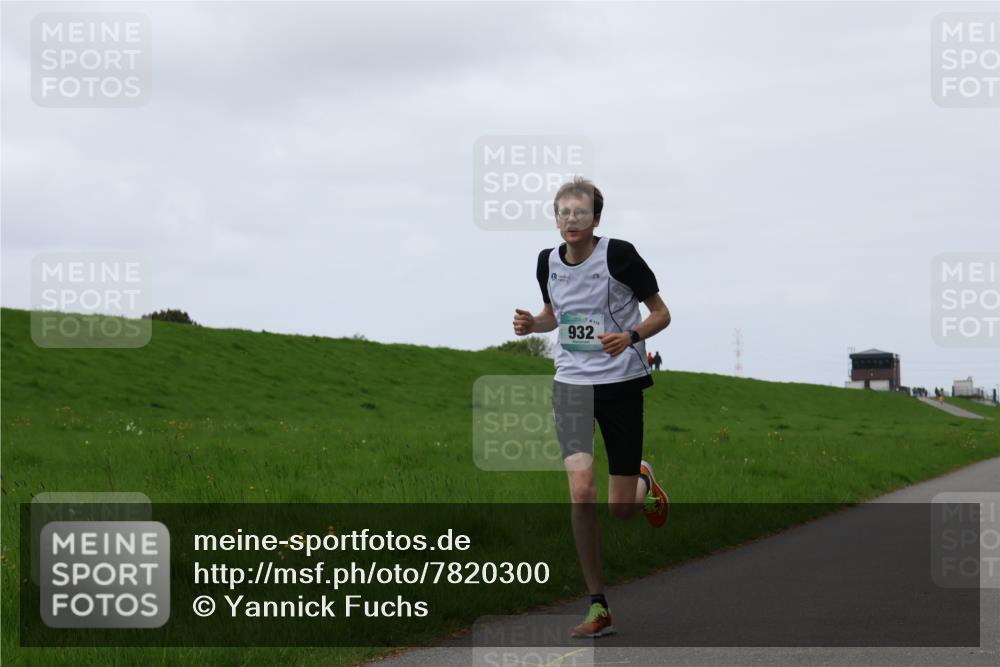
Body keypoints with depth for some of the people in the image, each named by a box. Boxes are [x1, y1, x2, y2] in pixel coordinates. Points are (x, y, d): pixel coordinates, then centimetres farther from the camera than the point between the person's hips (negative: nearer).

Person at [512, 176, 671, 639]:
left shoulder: (619, 255, -11)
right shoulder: (548, 261, 2)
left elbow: (661, 314, -4)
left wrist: (630, 336, -23)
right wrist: (530, 324, -1)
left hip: (620, 382, -3)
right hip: (571, 383, 3)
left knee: (621, 509, -1)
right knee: (581, 491, -14)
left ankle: (644, 483, 40)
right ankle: (598, 607, -5)